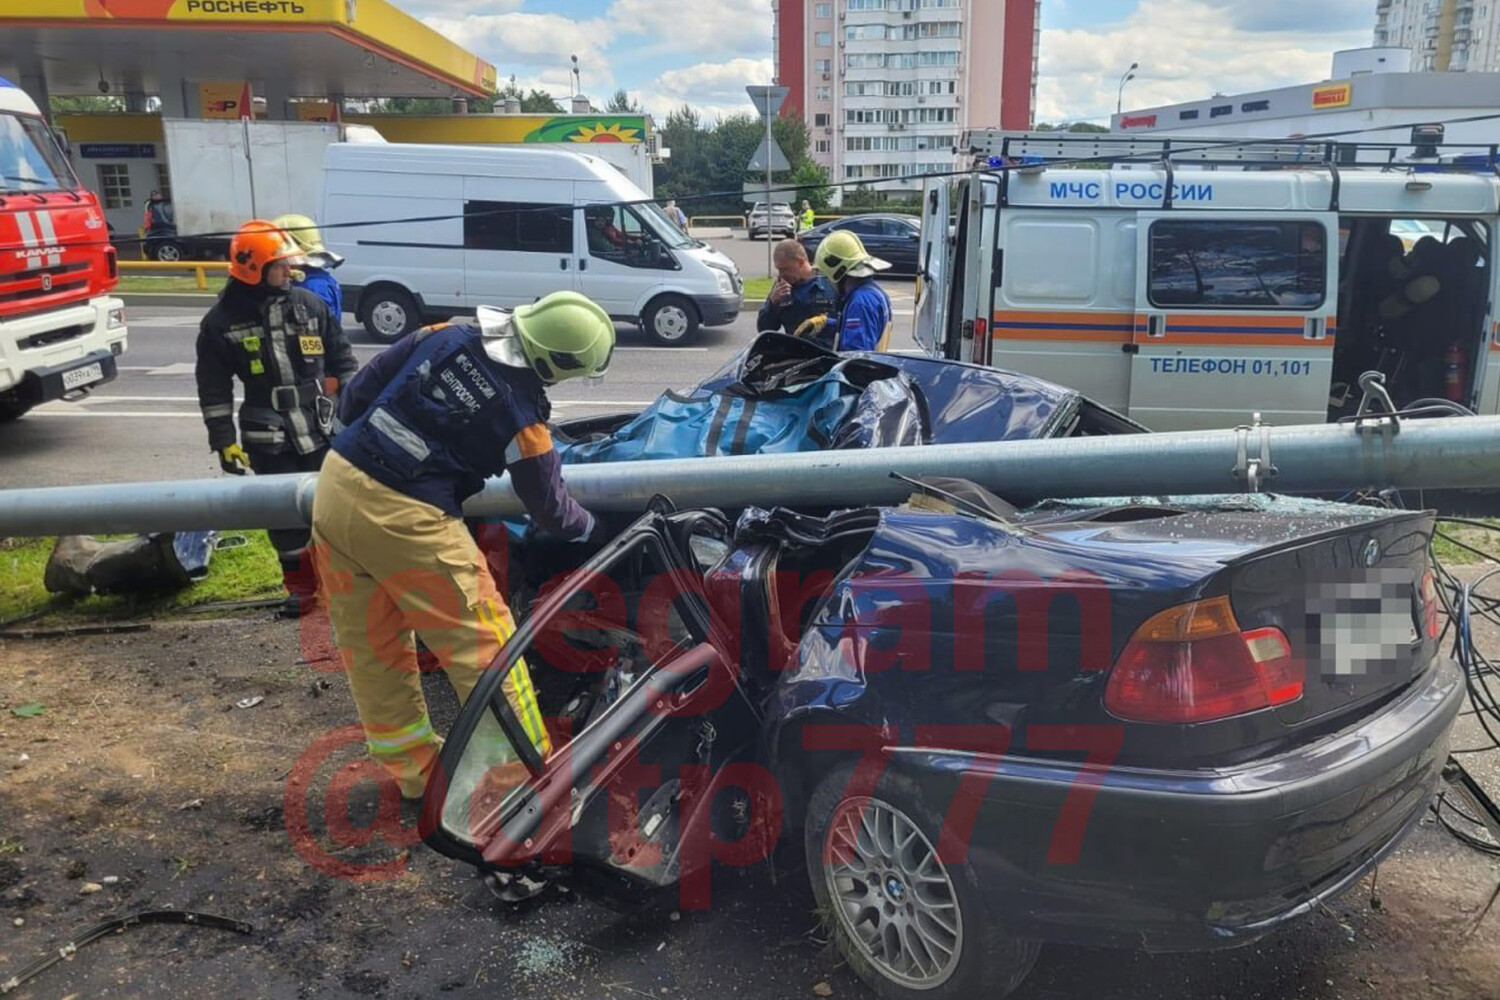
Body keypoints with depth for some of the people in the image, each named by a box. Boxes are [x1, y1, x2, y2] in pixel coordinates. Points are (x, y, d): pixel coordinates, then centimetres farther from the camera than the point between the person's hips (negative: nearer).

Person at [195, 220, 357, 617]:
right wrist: (224, 441, -2)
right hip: (270, 443, -1)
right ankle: (302, 586, 23)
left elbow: (342, 359, 10)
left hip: (323, 431, 2)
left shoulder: (309, 304, 2)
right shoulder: (222, 322, -3)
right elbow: (214, 390, 1)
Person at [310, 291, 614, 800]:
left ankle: (415, 770, 32)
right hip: (404, 518, -7)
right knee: (484, 648, 5)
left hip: (336, 485, 7)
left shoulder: (448, 334, 2)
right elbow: (550, 510, 2)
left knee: (371, 648, 17)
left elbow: (359, 391, 9)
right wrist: (593, 528, 21)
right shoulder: (521, 414, -10)